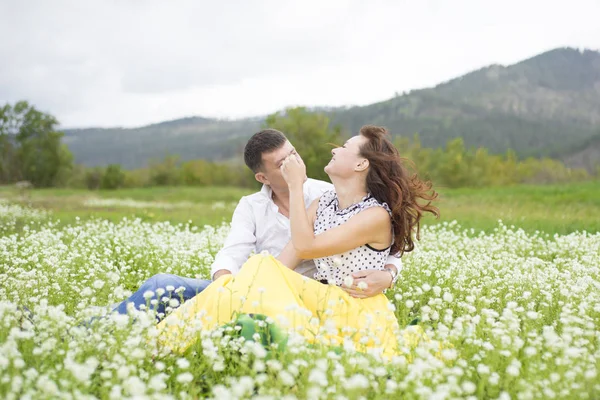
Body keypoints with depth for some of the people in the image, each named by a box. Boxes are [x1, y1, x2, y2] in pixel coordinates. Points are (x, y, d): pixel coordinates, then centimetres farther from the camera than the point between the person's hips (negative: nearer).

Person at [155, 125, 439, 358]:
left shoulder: (377, 215, -13)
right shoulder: (323, 202, 10)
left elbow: (305, 246, -18)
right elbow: (290, 254, -1)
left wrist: (296, 186, -12)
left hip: (358, 315, -6)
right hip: (322, 302, 6)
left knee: (262, 268, -25)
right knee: (263, 270, -21)